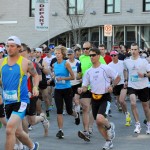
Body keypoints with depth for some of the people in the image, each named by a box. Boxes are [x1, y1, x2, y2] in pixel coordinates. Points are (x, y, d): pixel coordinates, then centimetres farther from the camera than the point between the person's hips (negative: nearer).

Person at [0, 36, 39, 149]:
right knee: (17, 132, 19)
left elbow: (35, 75, 12)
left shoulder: (26, 62, -4)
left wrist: (35, 87, -5)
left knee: (10, 129, -21)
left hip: (21, 101, -5)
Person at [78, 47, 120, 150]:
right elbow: (85, 86, 8)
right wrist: (82, 90, -13)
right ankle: (109, 141, 26)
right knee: (98, 123, 9)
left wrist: (112, 86, -14)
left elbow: (117, 78, 1)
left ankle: (110, 126, 9)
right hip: (94, 98, 6)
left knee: (99, 119, -25)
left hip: (105, 97, -6)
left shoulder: (105, 68, -8)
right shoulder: (88, 71, 6)